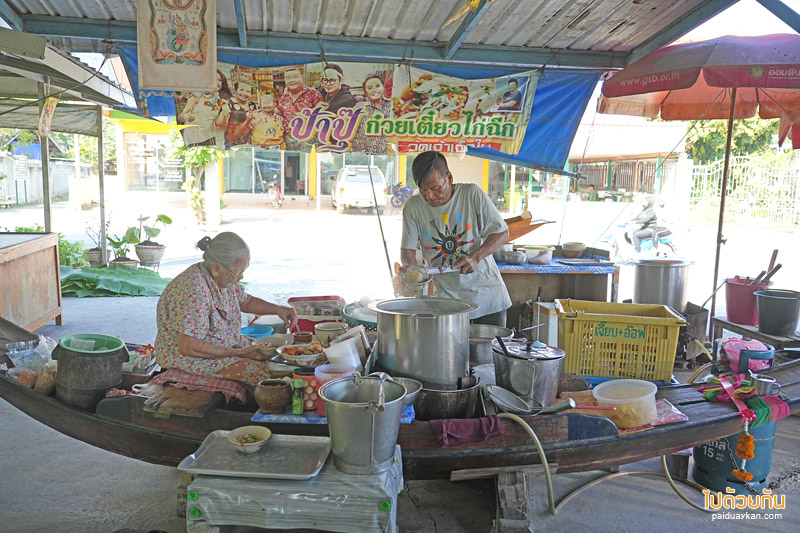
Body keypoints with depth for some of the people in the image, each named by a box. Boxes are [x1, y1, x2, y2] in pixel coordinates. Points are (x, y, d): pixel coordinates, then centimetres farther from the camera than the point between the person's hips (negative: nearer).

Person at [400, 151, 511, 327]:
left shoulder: (472, 194, -7)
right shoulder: (413, 207, -3)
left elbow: (502, 232, -4)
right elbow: (408, 248, -1)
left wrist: (475, 257, -19)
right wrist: (410, 267, -24)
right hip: (448, 298, 1)